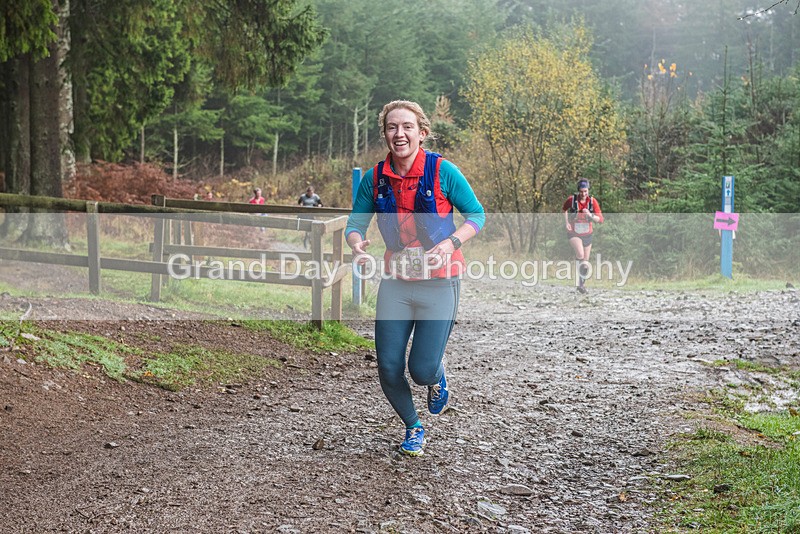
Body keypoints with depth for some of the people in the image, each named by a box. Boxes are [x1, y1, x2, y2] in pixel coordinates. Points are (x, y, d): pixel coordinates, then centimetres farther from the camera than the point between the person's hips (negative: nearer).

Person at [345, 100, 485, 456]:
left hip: (439, 282, -3)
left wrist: (450, 244, -22)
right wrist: (356, 244, -20)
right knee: (388, 369, 1)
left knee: (422, 370, -8)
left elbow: (476, 214, -4)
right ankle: (413, 427, 30)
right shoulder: (375, 178, -3)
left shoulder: (442, 172, -12)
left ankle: (437, 377, 33)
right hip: (395, 282, 3)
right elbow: (356, 223, 4)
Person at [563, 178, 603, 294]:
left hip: (587, 234, 3)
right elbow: (564, 209, 9)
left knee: (585, 261, 10)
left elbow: (600, 219, -14)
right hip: (574, 233, -3)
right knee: (580, 254, -28)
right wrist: (566, 222, -3)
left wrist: (590, 215, -32)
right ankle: (580, 281, -18)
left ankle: (582, 283, 30)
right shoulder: (571, 199, -14)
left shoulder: (593, 201, -12)